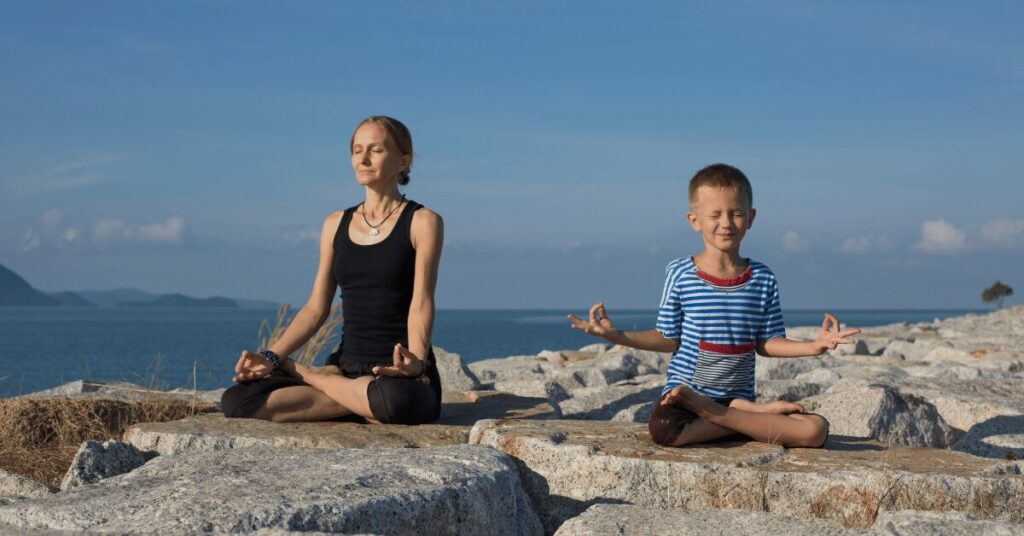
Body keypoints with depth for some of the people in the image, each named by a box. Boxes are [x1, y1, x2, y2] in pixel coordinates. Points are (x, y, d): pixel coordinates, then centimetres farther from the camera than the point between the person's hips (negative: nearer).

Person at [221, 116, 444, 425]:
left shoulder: (422, 223, -1)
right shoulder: (336, 225, 14)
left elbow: (421, 304, -11)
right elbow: (316, 308, 12)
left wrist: (416, 362, -30)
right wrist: (272, 358, -3)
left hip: (398, 376, -3)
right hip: (347, 367, 4)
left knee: (397, 399, -43)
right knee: (236, 401, -17)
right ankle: (361, 402, -11)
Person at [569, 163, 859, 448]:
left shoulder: (763, 279, 4)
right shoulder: (680, 274, -2)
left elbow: (766, 343, 9)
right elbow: (668, 339, 3)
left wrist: (811, 346, -5)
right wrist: (617, 335, -9)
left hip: (739, 394, 2)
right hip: (685, 392, -2)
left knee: (816, 430, -19)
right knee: (663, 428, -39)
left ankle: (715, 415, -12)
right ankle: (754, 416, -19)